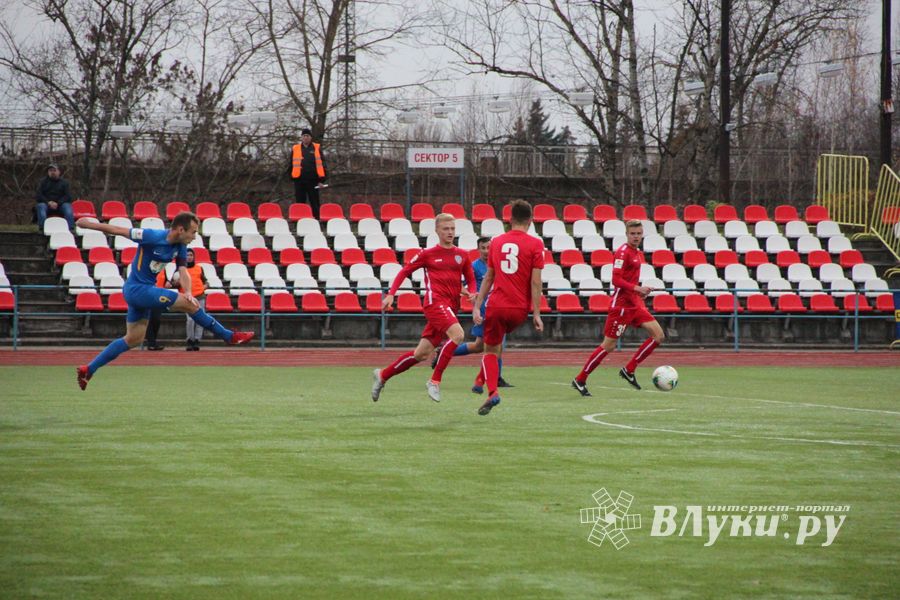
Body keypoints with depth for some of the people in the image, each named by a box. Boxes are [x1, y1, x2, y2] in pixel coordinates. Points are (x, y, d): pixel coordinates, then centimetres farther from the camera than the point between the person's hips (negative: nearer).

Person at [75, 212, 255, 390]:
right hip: (137, 289, -9)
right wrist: (89, 224, -8)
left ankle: (88, 370, 18)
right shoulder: (152, 237, -21)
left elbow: (183, 272, -5)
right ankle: (229, 336, -7)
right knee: (188, 304, -14)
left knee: (133, 340, 14)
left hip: (146, 290, 9)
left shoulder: (180, 248, 0)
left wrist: (188, 292, -25)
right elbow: (116, 230, -14)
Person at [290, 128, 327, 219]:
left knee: (315, 205, 4)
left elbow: (322, 164, 2)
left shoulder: (317, 148, 5)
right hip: (299, 181, 1)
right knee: (300, 205, 4)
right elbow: (291, 165, 12)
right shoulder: (295, 149, 9)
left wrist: (321, 180, -4)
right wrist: (292, 177, 5)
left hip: (313, 181, -1)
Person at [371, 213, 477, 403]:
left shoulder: (462, 255, 13)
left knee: (422, 354, 5)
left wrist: (472, 293, -2)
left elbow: (471, 280, 21)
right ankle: (435, 381, -21)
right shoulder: (427, 254, 4)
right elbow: (404, 272, 9)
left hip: (451, 307, 5)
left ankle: (382, 375, 23)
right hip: (435, 301, -5)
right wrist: (391, 294, -1)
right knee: (457, 334, -29)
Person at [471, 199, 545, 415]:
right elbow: (535, 282, -7)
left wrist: (477, 307, 15)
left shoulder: (497, 242, 7)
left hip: (496, 306, 0)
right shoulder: (535, 244, -2)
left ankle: (492, 392, -12)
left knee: (490, 350, 6)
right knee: (497, 343, 26)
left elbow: (488, 278, 12)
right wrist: (536, 313, -5)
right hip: (520, 308, 0)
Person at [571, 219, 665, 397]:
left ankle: (629, 370, 7)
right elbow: (616, 280, -21)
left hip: (635, 304, 9)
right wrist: (637, 288, -28)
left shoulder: (638, 254, 14)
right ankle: (580, 380, 6)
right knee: (609, 345, -6)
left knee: (658, 335, -1)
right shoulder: (623, 252, -13)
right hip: (621, 305, -9)